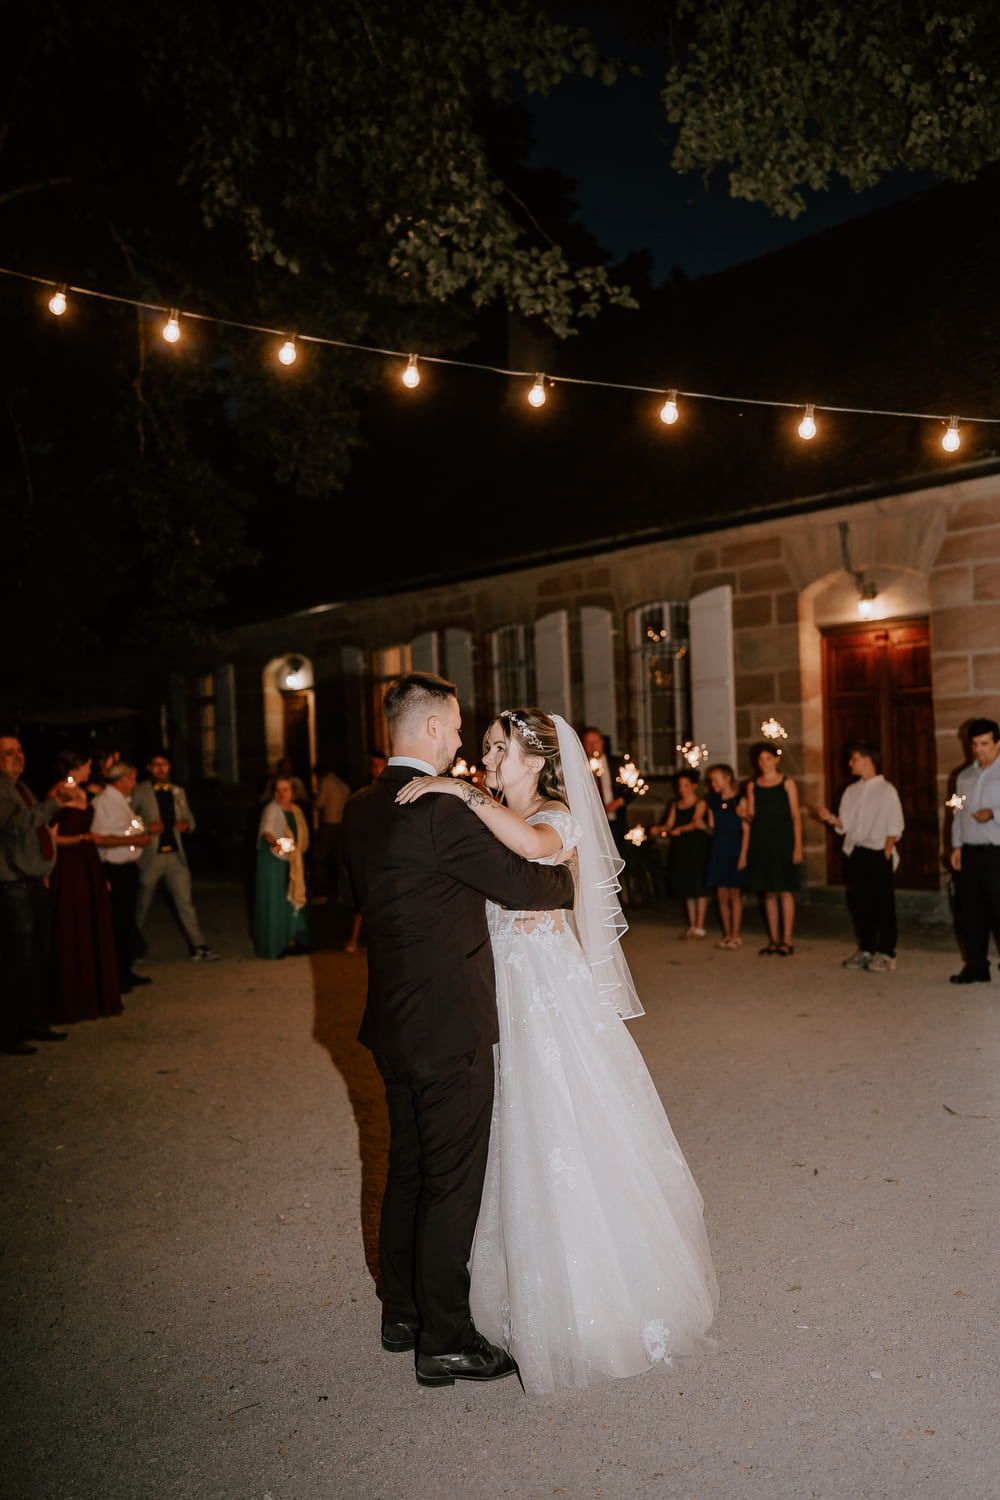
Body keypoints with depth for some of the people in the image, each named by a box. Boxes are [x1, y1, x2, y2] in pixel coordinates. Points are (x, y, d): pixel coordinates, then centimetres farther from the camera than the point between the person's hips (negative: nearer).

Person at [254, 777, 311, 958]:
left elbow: (303, 836, 20)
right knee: (276, 901, -6)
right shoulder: (271, 810, -13)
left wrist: (298, 853, 9)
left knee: (295, 900, 10)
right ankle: (276, 945, 1)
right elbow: (266, 831, -32)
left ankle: (292, 940, 20)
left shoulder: (297, 810, 9)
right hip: (274, 861, -7)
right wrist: (275, 842, -51)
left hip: (295, 864, 7)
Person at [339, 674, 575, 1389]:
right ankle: (445, 1343, 16)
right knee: (452, 1182, 4)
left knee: (409, 1169, 21)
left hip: (394, 1021, 9)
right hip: (450, 1025, -8)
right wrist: (571, 879, 4)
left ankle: (404, 1312, 35)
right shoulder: (444, 812, -22)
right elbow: (524, 883, -16)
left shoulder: (360, 807, 5)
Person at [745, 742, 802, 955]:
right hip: (761, 841, 3)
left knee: (785, 891, -5)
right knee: (768, 893, 6)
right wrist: (748, 815, -14)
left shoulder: (787, 783, 1)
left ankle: (786, 940, 0)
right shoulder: (752, 785, 10)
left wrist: (798, 846, -8)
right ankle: (774, 939, 13)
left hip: (783, 840, -3)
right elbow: (750, 814, 11)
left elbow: (796, 816, -1)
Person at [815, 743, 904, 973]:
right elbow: (845, 825, 13)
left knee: (883, 904, -2)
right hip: (856, 853, 6)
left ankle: (885, 953, 4)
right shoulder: (851, 791, 14)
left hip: (878, 853, -6)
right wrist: (830, 818, -5)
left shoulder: (886, 790, -2)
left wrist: (887, 851, -12)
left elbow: (895, 828, -4)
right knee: (860, 903, 8)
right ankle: (866, 950, 18)